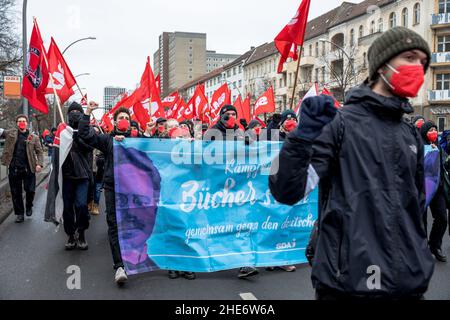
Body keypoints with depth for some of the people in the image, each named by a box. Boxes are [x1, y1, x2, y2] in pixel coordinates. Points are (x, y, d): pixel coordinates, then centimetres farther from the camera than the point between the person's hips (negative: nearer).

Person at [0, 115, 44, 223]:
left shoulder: (34, 137, 4)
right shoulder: (10, 133, 8)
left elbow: (39, 152, 2)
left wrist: (39, 164, -11)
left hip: (28, 169, -1)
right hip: (14, 168, 2)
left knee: (30, 190, 0)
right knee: (16, 192, 7)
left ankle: (29, 206, 30)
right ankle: (19, 214, 21)